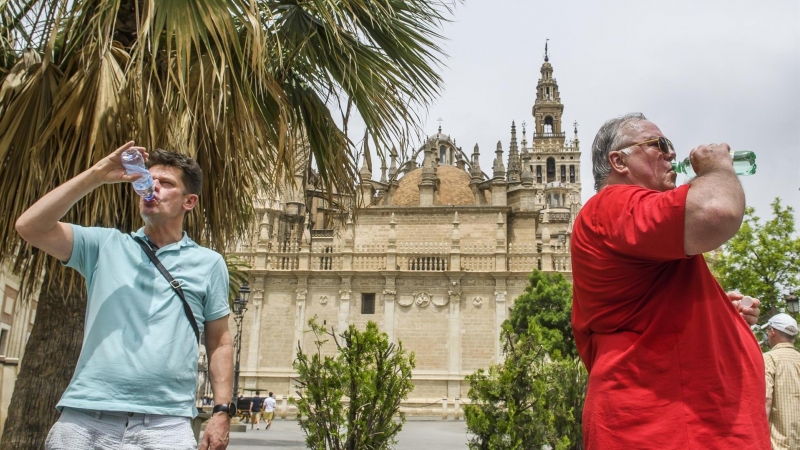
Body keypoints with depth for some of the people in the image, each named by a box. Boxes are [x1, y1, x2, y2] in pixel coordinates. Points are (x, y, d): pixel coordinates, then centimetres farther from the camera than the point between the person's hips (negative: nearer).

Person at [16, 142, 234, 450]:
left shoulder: (209, 263, 9)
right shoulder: (105, 245, 11)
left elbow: (219, 343, 9)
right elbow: (30, 227, -2)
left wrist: (222, 411, -1)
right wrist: (96, 175, -3)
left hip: (165, 424, -1)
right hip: (84, 418, 1)